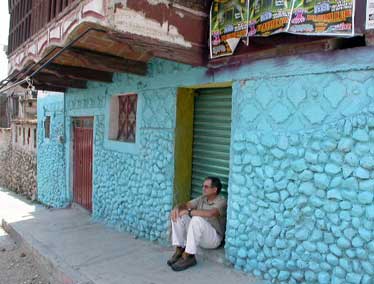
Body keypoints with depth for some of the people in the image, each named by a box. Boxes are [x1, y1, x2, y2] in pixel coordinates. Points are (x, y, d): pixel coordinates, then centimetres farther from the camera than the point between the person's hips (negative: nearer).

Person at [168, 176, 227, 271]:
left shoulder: (221, 201, -14)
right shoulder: (202, 198, 8)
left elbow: (209, 213, -34)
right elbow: (186, 205, 3)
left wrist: (189, 212, -30)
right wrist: (177, 208, -20)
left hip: (214, 239, -7)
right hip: (198, 236, 7)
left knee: (196, 219, -35)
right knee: (177, 215, -9)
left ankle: (188, 256, -26)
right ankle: (179, 249, -12)